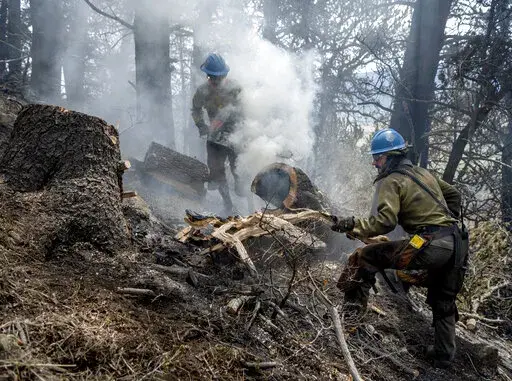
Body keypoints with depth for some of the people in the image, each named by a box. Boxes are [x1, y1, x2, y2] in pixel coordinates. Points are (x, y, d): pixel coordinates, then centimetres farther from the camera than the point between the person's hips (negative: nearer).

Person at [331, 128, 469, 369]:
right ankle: (444, 355, 34)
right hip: (457, 244, 9)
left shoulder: (390, 181, -4)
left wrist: (352, 225, -14)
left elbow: (385, 221, -18)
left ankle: (352, 310, -4)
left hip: (430, 246, -9)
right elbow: (454, 195, 31)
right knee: (444, 302, 24)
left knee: (364, 258, -4)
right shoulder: (423, 173, 21)